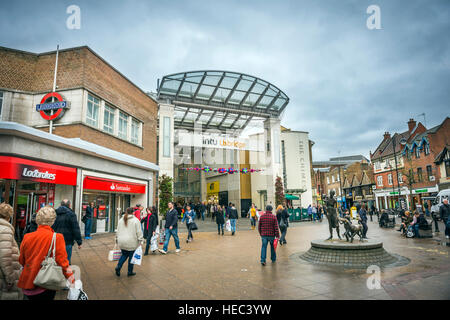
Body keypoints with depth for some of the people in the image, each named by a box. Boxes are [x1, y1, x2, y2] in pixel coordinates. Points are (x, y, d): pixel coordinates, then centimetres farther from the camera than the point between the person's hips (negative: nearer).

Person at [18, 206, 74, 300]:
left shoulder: (27, 237, -4)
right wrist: (72, 282, -8)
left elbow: (21, 261, 9)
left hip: (27, 286, 4)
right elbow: (62, 262, -16)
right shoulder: (57, 238, -16)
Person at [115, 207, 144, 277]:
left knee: (124, 255, 21)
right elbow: (139, 232, -10)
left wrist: (117, 240, 24)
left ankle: (118, 267, 2)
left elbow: (118, 231, 15)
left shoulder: (121, 220, 9)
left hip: (122, 242, 5)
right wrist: (141, 241, -5)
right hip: (132, 242, -5)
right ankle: (130, 272, 15)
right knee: (131, 257, 7)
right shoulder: (136, 220, -8)